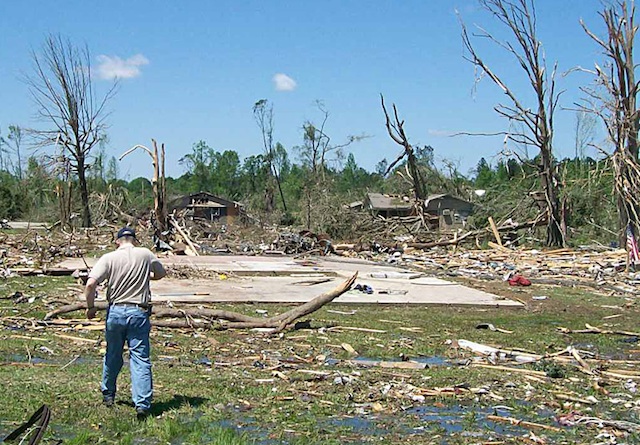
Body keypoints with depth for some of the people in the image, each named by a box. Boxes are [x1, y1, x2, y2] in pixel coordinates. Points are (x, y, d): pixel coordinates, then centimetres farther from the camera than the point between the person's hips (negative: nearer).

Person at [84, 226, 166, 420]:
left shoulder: (109, 258, -3)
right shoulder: (145, 254, 1)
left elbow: (91, 284, -13)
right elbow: (161, 273, 19)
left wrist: (90, 307, 0)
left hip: (115, 311, 1)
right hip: (139, 312, -1)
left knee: (113, 355, 18)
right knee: (140, 358, -1)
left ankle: (108, 395, 35)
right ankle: (142, 403, -10)